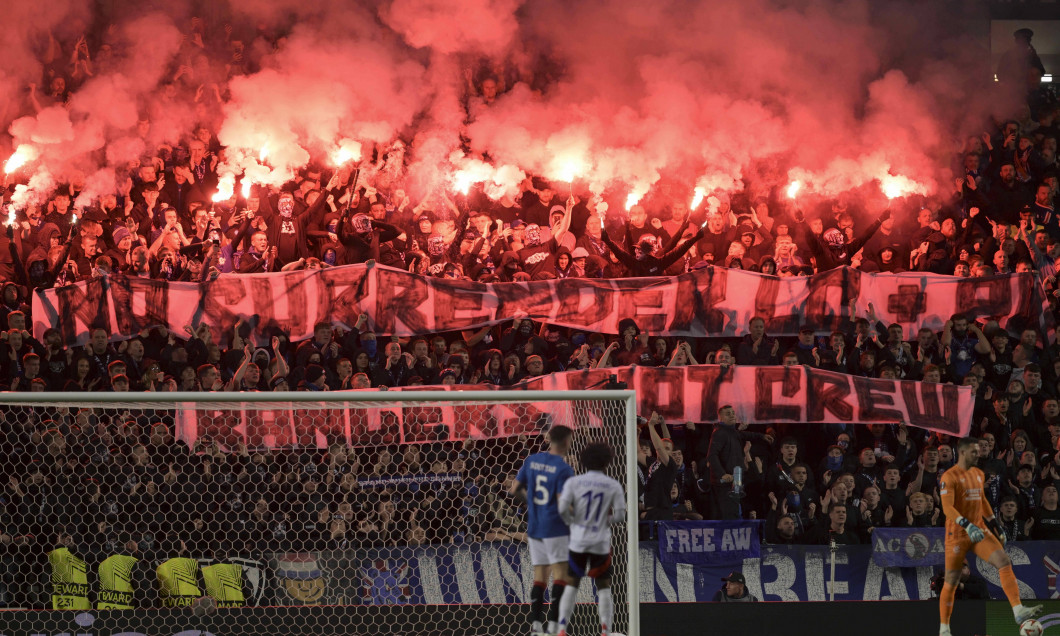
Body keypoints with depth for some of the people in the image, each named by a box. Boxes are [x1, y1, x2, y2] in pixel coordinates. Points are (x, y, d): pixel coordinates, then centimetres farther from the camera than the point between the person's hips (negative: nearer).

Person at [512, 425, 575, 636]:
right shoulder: (564, 469, -13)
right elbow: (563, 505, -18)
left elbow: (515, 490, 11)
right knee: (561, 575, -2)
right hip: (556, 528, -6)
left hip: (534, 528, 6)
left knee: (540, 577, 10)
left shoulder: (532, 460, 5)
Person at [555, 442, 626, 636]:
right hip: (601, 543, -1)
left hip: (578, 540, 1)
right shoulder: (614, 486, -3)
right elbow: (620, 515, -5)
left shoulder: (573, 482, -3)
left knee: (571, 585, 10)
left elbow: (563, 509, -11)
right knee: (604, 587, 10)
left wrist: (573, 521, 8)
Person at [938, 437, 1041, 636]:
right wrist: (967, 525, -33)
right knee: (951, 582, 1)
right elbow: (947, 507, -22)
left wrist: (995, 526, 21)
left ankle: (1018, 612, -20)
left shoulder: (978, 474, 12)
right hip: (957, 535, -6)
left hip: (979, 530, 6)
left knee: (1004, 562, -14)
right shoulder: (950, 477, -12)